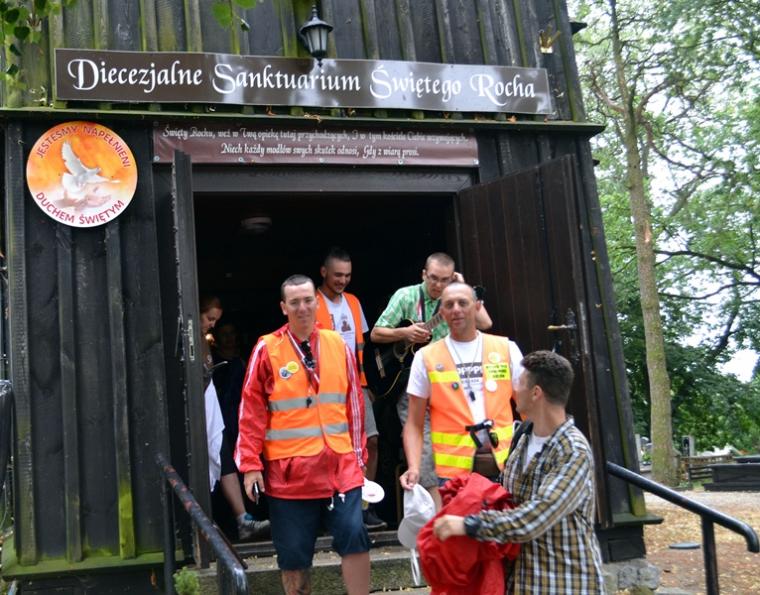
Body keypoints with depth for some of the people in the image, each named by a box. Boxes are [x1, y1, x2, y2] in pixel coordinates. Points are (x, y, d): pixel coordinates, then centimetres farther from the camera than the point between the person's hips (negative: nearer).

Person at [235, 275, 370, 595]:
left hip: (340, 464, 2)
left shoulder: (338, 345, 6)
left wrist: (358, 454, 11)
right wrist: (251, 464, -5)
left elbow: (354, 403, 11)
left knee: (354, 535, -4)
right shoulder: (267, 349, -3)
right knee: (293, 553, 7)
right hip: (288, 470, -2)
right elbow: (252, 411, -2)